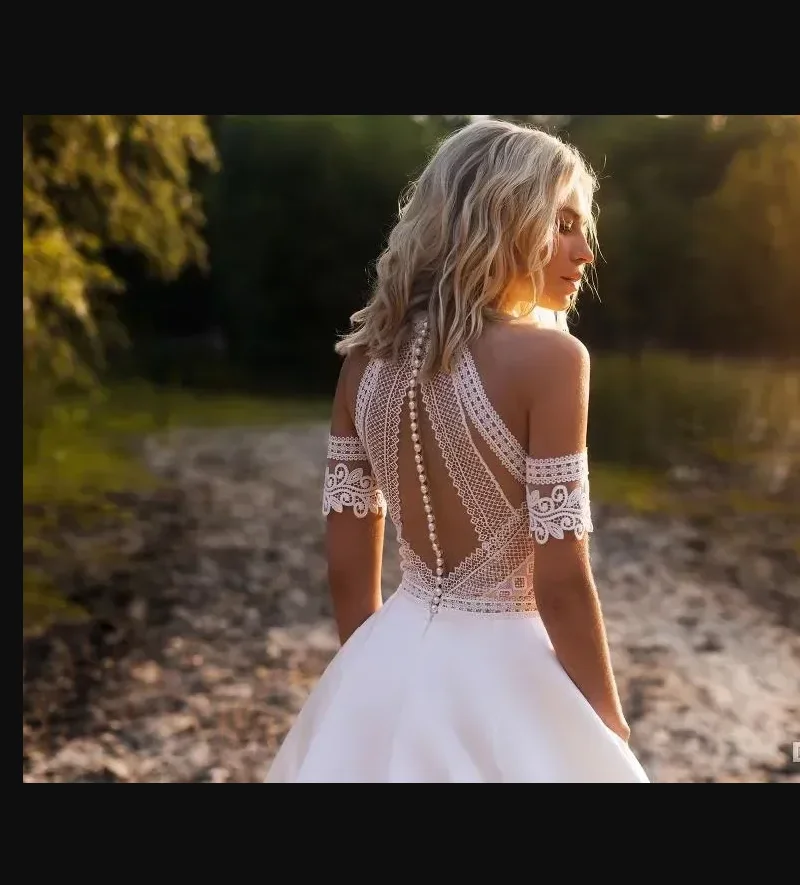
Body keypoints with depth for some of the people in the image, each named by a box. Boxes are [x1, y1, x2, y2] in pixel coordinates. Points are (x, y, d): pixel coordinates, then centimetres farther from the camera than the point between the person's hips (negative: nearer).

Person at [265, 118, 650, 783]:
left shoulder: (369, 355, -1)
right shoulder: (547, 357, -18)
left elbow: (348, 567, 3)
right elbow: (561, 582, -17)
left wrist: (374, 677, 17)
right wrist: (613, 731, -5)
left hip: (392, 667, 5)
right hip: (501, 676, -5)